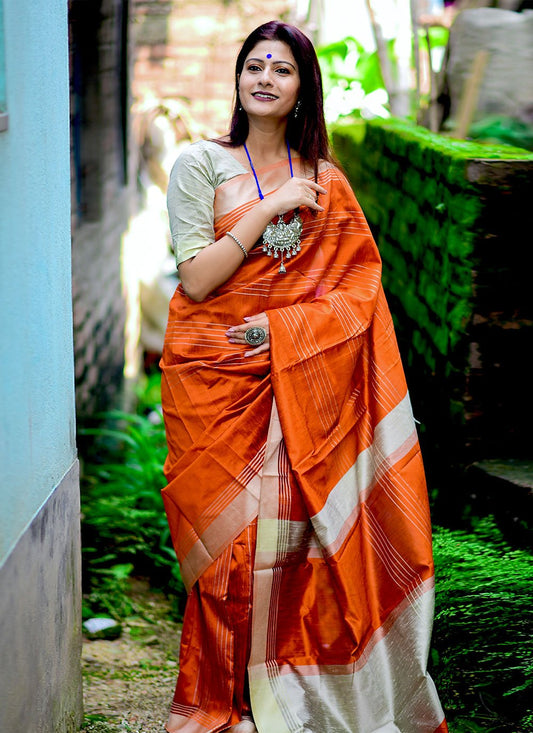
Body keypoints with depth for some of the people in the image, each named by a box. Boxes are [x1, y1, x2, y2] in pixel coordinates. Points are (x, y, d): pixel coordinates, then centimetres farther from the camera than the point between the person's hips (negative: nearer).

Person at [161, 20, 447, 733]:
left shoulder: (325, 182, 10)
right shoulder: (200, 164, 1)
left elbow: (355, 291, 5)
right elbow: (197, 279, -9)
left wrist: (278, 329, -10)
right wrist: (271, 207, -13)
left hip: (299, 379, 2)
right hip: (214, 379, -2)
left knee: (292, 526, -4)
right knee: (229, 533, -2)